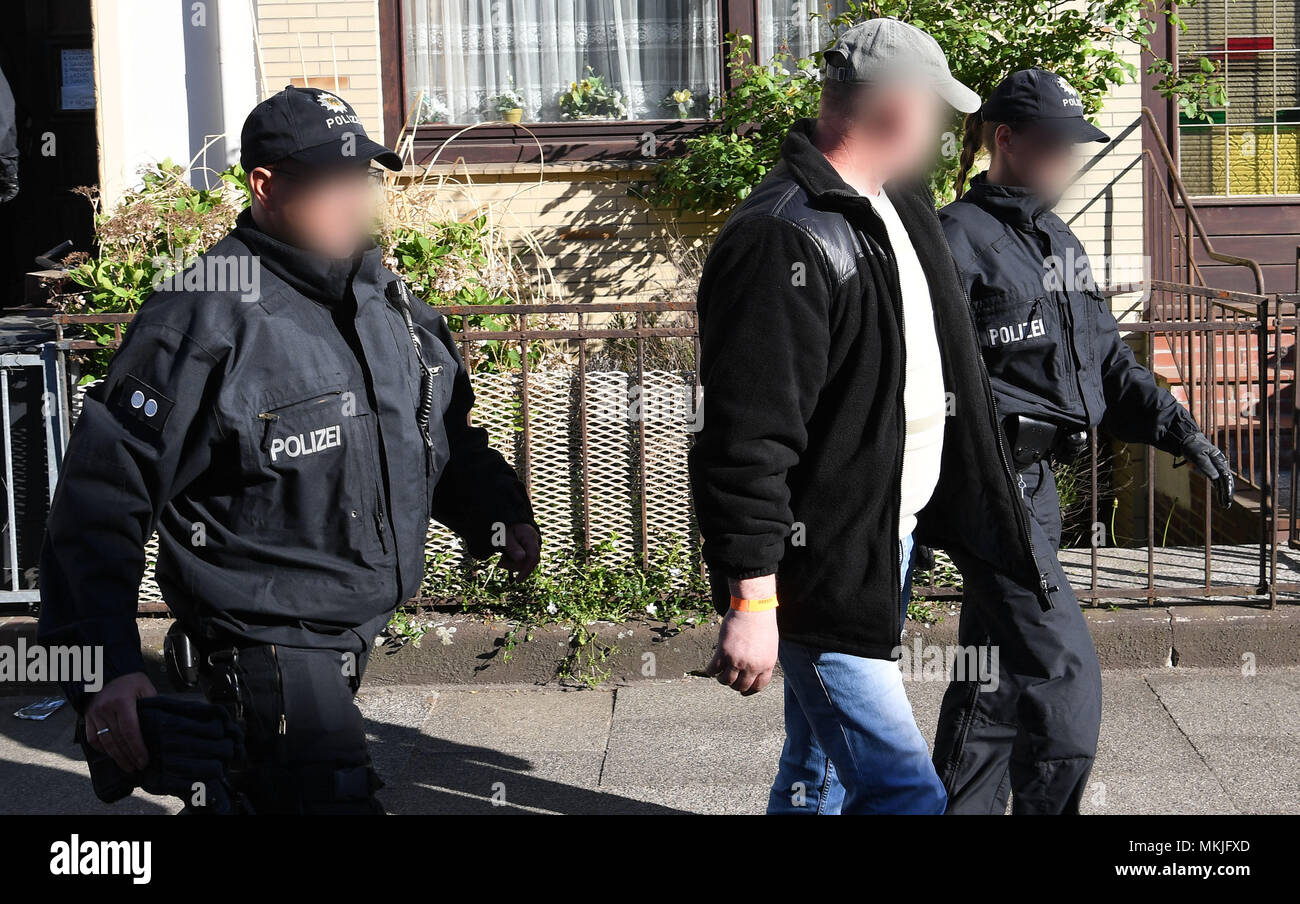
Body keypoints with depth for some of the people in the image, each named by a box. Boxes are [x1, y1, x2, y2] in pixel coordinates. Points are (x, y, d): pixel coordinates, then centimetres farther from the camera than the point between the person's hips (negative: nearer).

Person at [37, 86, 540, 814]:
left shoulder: (389, 302, 8)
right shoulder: (206, 319, -17)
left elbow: (447, 434, 24)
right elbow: (105, 491, -18)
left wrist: (499, 514, 7)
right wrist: (108, 666, -25)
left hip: (357, 629, 8)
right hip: (265, 639, -8)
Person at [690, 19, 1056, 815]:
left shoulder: (898, 206, 10)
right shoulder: (783, 239, -22)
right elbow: (748, 441, -26)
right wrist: (751, 602, -26)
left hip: (888, 544, 10)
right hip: (821, 570, -10)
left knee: (824, 771, 19)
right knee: (902, 789, -9)